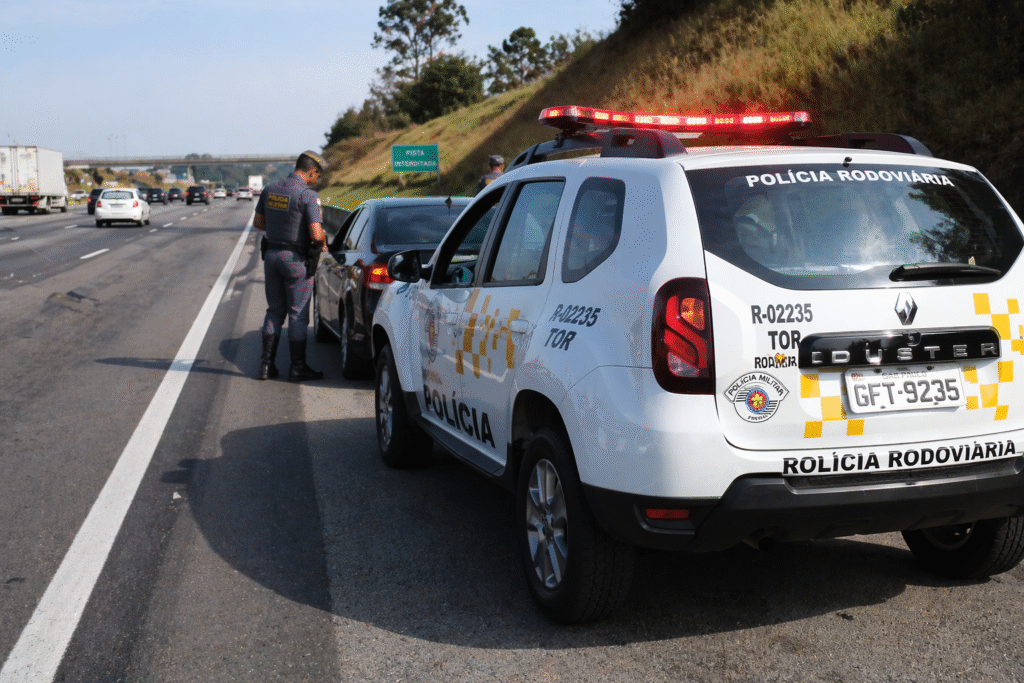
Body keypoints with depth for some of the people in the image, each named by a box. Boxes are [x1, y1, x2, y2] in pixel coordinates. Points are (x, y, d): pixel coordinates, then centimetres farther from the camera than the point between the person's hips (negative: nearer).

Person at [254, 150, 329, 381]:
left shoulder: (269, 190, 4)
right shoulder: (308, 195, -17)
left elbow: (258, 222, 14)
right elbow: (316, 234, -22)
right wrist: (323, 242, -1)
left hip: (271, 255, 6)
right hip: (296, 259, -6)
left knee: (274, 311, 15)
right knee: (298, 314, 3)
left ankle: (266, 364, 13)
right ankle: (297, 367, 9)